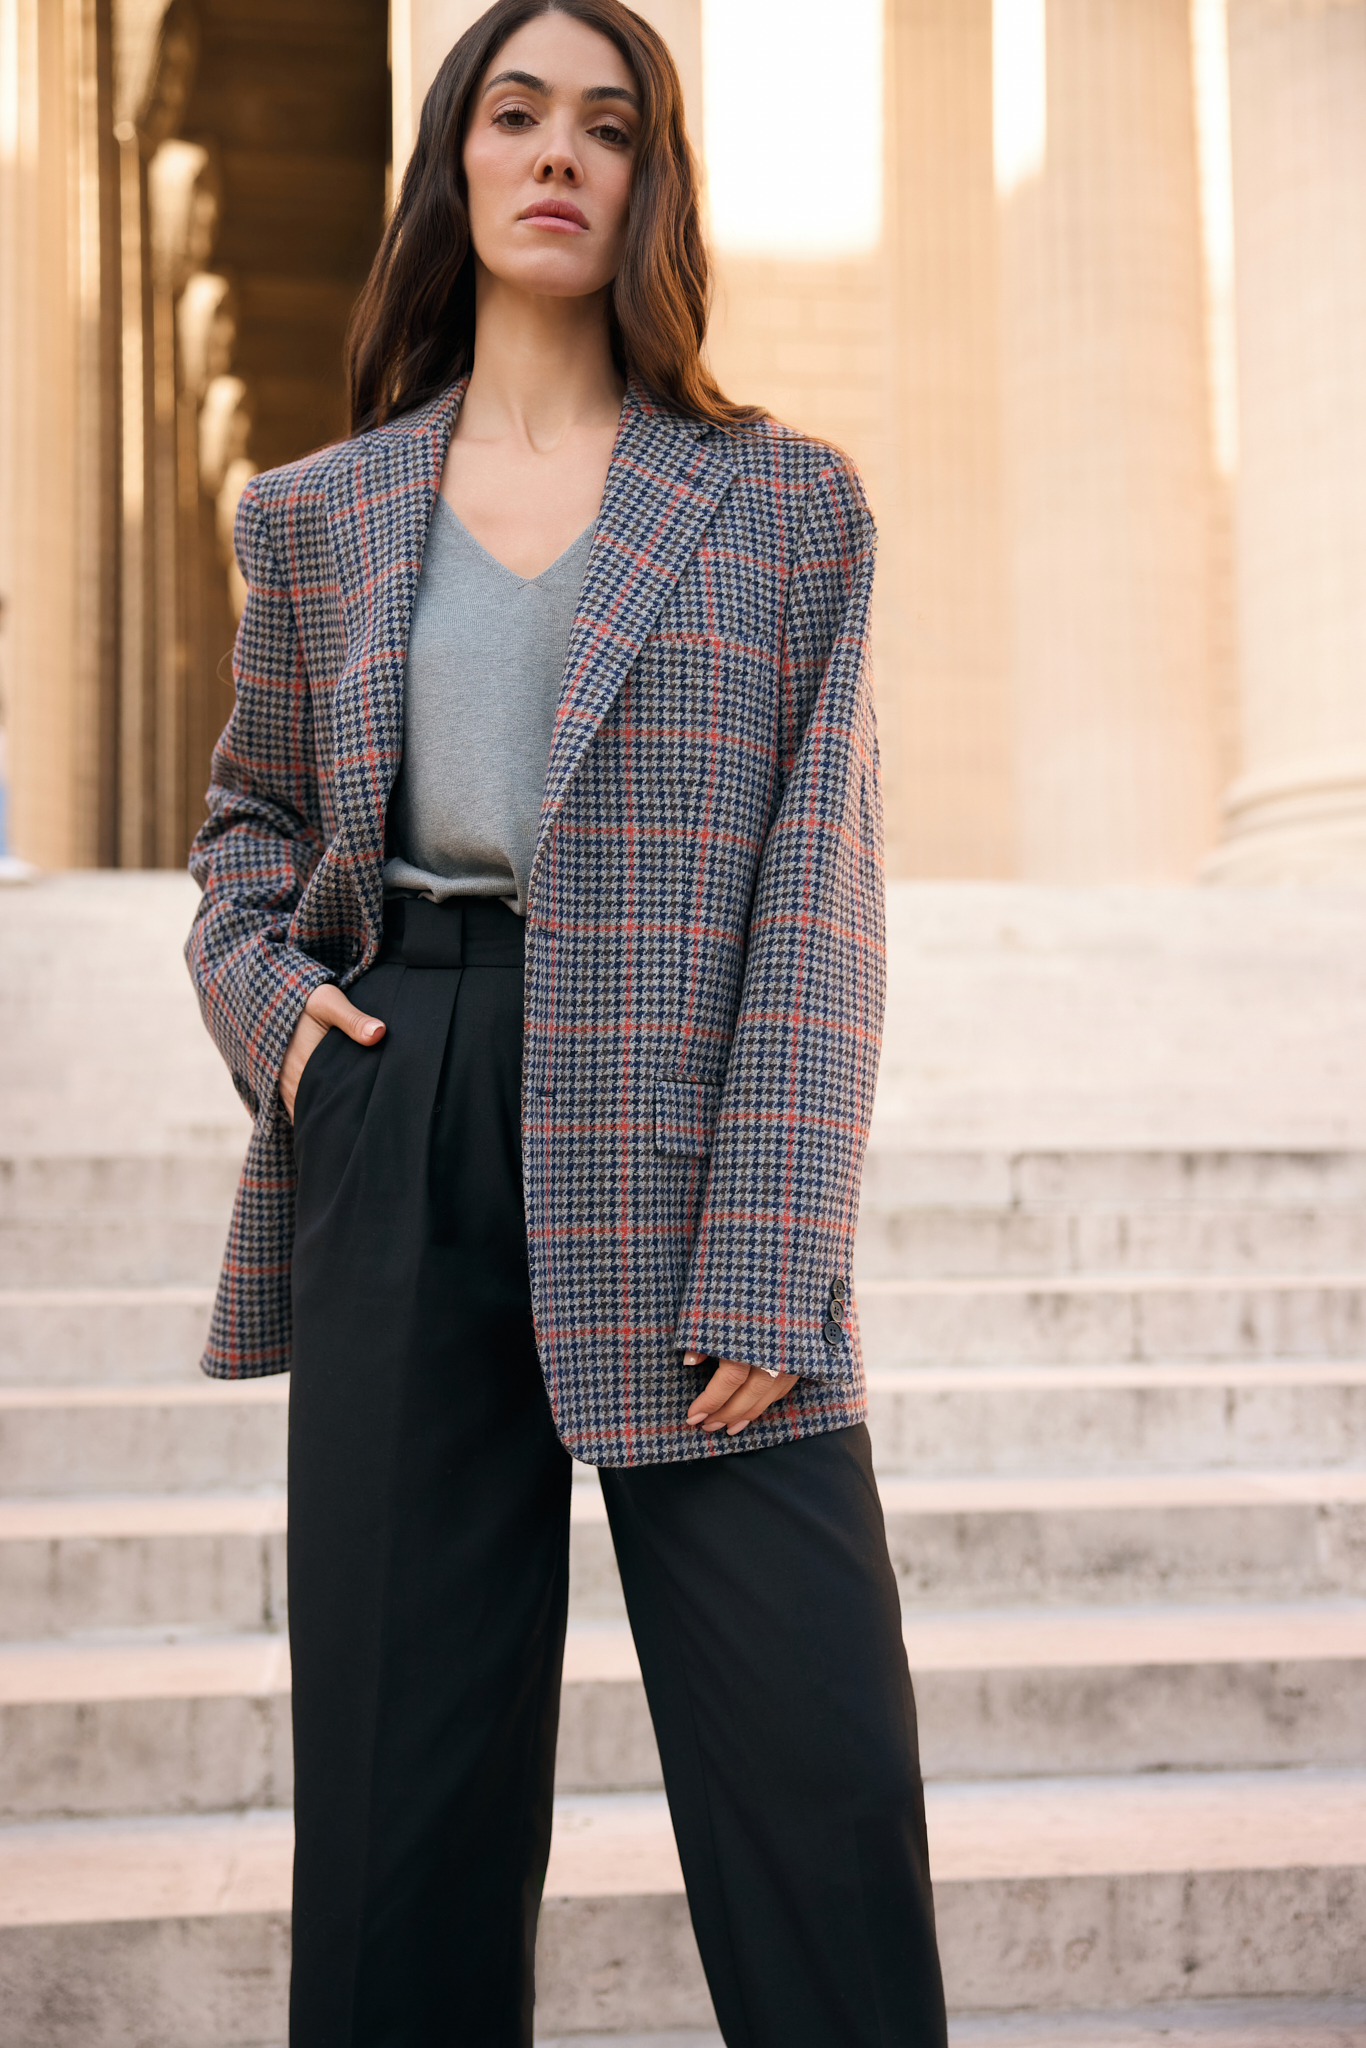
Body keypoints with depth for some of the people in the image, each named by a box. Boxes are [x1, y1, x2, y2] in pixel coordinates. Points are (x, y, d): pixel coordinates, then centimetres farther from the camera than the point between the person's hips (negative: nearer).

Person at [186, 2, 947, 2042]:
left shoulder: (787, 501, 7)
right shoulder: (320, 514, 13)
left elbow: (822, 890, -1)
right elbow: (250, 816, 24)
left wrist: (766, 1262, -11)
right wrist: (267, 990, 1)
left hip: (687, 1143, -1)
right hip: (402, 1148, 2)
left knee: (818, 1779, -1)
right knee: (402, 1759, 8)